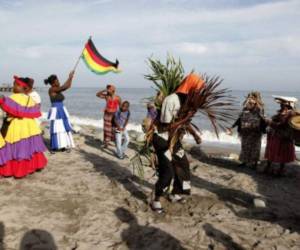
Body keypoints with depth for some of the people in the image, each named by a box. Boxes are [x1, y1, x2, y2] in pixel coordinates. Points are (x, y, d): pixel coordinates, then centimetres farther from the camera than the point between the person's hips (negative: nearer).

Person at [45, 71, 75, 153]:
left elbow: (68, 86, 9)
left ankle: (63, 146, 19)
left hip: (62, 111, 9)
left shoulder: (58, 89, 10)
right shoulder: (51, 89, -13)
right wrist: (70, 77, -15)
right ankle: (54, 147, 5)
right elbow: (63, 87, -21)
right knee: (56, 129, -5)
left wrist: (71, 77, 0)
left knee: (64, 128, 10)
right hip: (55, 112, -8)